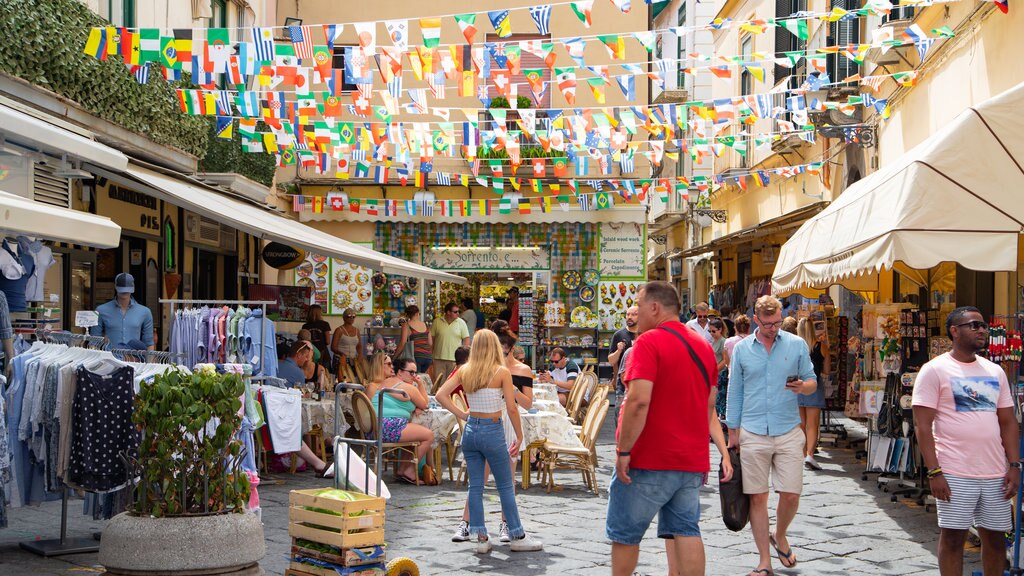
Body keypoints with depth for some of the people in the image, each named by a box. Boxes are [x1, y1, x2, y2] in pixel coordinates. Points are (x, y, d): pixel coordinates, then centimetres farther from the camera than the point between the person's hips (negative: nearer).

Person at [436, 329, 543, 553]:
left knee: (475, 485, 8)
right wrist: (519, 436, -1)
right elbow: (511, 408, -12)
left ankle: (480, 538, 10)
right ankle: (518, 537, 13)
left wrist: (462, 415, 5)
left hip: (470, 431, 4)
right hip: (493, 431, -4)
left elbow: (441, 395, 1)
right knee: (505, 486, 5)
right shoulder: (502, 372, -11)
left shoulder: (464, 371, 2)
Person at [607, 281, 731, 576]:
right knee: (685, 531, 7)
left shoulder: (649, 342, -13)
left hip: (649, 461, -7)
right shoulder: (703, 346, 12)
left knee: (625, 533, 5)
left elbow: (638, 400, -23)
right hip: (692, 461, 7)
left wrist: (623, 450, -18)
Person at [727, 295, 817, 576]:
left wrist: (803, 386, -17)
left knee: (791, 494, -1)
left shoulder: (797, 344, 3)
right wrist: (732, 432, 9)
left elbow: (812, 382, 7)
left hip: (788, 432, 0)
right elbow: (735, 393, 10)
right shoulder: (741, 349, 5)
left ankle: (780, 536, 30)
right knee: (757, 497, 2)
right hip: (753, 434, 0)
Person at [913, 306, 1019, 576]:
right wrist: (934, 472, -15)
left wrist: (1014, 465, 4)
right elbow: (922, 426, -8)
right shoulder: (935, 370, -4)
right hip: (955, 474, -5)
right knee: (953, 536, 0)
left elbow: (1008, 422, 14)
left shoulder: (995, 371, 12)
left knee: (995, 535, 10)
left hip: (995, 473, 5)